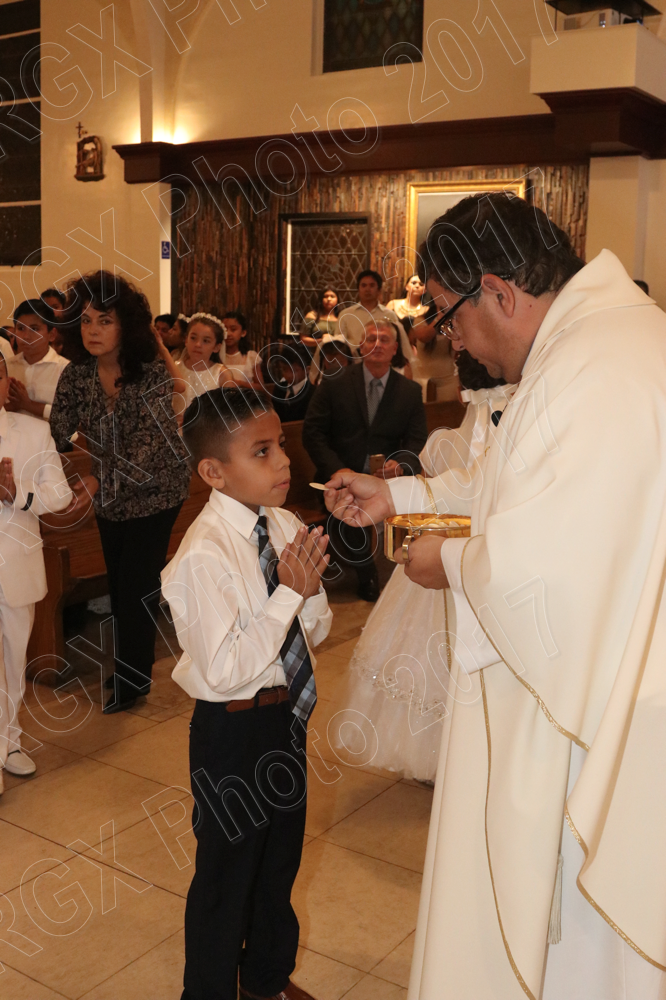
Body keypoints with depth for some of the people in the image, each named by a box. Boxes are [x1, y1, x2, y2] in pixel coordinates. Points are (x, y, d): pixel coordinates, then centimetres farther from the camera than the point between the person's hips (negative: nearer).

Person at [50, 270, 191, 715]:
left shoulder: (152, 374, -23)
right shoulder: (76, 375, -9)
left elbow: (148, 445, -31)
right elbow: (56, 435, -12)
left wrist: (100, 482, -41)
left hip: (155, 491, -5)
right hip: (111, 497, 5)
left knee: (136, 583, -2)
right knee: (119, 582, 15)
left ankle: (133, 678, 17)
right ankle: (133, 666, 36)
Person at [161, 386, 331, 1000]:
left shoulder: (285, 526, -3)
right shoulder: (204, 555, -25)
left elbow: (315, 632, 5)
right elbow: (225, 669, -28)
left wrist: (310, 587, -16)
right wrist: (289, 593, -25)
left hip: (287, 714, 8)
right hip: (235, 729, -7)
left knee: (281, 858, 26)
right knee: (226, 877, 13)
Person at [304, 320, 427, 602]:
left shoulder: (410, 392, 10)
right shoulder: (335, 383, 5)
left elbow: (417, 442, 5)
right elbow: (313, 432, 1)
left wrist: (400, 465, -19)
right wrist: (338, 471, -14)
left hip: (387, 480, 2)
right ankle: (366, 576, -7)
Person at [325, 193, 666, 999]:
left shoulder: (592, 374, -27)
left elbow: (531, 567, -32)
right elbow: (541, 497, 17)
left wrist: (450, 561, -10)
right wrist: (398, 497, 15)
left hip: (576, 727, -10)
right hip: (597, 696, 10)